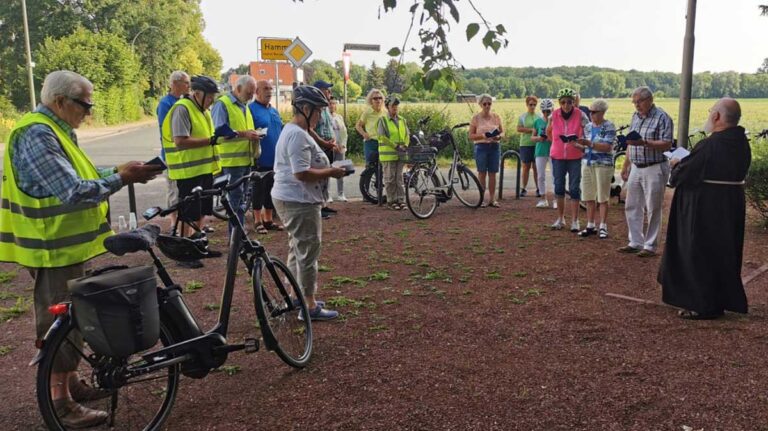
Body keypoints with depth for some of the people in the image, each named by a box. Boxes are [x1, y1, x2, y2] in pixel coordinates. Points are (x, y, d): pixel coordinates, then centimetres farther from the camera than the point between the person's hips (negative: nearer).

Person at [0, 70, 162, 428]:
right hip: (53, 248, -10)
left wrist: (121, 172, 0)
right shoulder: (38, 136, -22)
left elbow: (76, 177, 13)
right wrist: (122, 178, -21)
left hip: (66, 243, 10)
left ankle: (71, 382, 34)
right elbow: (74, 193, -28)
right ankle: (60, 401, 13)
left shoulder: (51, 132, 12)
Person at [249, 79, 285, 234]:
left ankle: (269, 220, 21)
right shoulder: (251, 109, -8)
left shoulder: (274, 111, 15)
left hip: (275, 158, 7)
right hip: (260, 159, -7)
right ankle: (258, 221, 11)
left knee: (272, 189, 11)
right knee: (259, 190, 2)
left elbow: (281, 132, 19)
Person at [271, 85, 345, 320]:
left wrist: (327, 169, 10)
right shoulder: (298, 135, -20)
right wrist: (331, 172, -15)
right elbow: (302, 173, -26)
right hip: (300, 202, -11)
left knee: (298, 249, 20)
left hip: (290, 199, 11)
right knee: (308, 253, -3)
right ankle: (310, 307, 5)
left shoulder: (291, 131, 14)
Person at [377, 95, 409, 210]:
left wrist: (404, 146, -5)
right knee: (390, 179, 0)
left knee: (399, 178, 7)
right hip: (388, 154, -4)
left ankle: (401, 200, 12)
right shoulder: (383, 120, -3)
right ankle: (391, 201, 8)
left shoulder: (402, 120, 13)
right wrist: (396, 146, -15)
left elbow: (407, 135, 14)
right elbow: (382, 137, -10)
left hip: (400, 154, 4)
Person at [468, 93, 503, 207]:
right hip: (481, 147, -2)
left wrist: (499, 136, -12)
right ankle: (482, 198, 8)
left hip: (495, 147, 2)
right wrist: (482, 136, -20)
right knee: (482, 173, 2)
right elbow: (471, 135, -3)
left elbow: (502, 131, 11)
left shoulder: (496, 116, 7)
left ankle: (492, 199, 10)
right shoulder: (476, 117, -1)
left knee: (492, 173, 4)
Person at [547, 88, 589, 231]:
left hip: (575, 156, -2)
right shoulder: (554, 115, -3)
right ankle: (560, 218, 23)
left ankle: (575, 220, 9)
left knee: (574, 189, 0)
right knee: (559, 187, 9)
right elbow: (548, 132, 15)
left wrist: (580, 140, -18)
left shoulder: (580, 115, -9)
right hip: (558, 156, 3)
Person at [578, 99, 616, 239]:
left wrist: (590, 144, -24)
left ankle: (603, 227, 7)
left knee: (603, 198, 0)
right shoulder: (588, 126, 12)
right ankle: (590, 226, 16)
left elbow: (607, 147, -16)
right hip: (587, 164, 6)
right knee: (588, 197, 7)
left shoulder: (609, 127, -6)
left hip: (603, 164, -6)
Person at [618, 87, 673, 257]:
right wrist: (625, 166, 18)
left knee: (653, 210, 0)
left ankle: (650, 246, 8)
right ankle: (635, 242, 21)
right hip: (636, 168, 8)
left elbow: (667, 144, -18)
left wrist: (644, 143, -29)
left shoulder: (662, 118, -10)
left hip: (654, 169, -7)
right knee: (632, 207, 11)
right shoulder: (636, 116, 12)